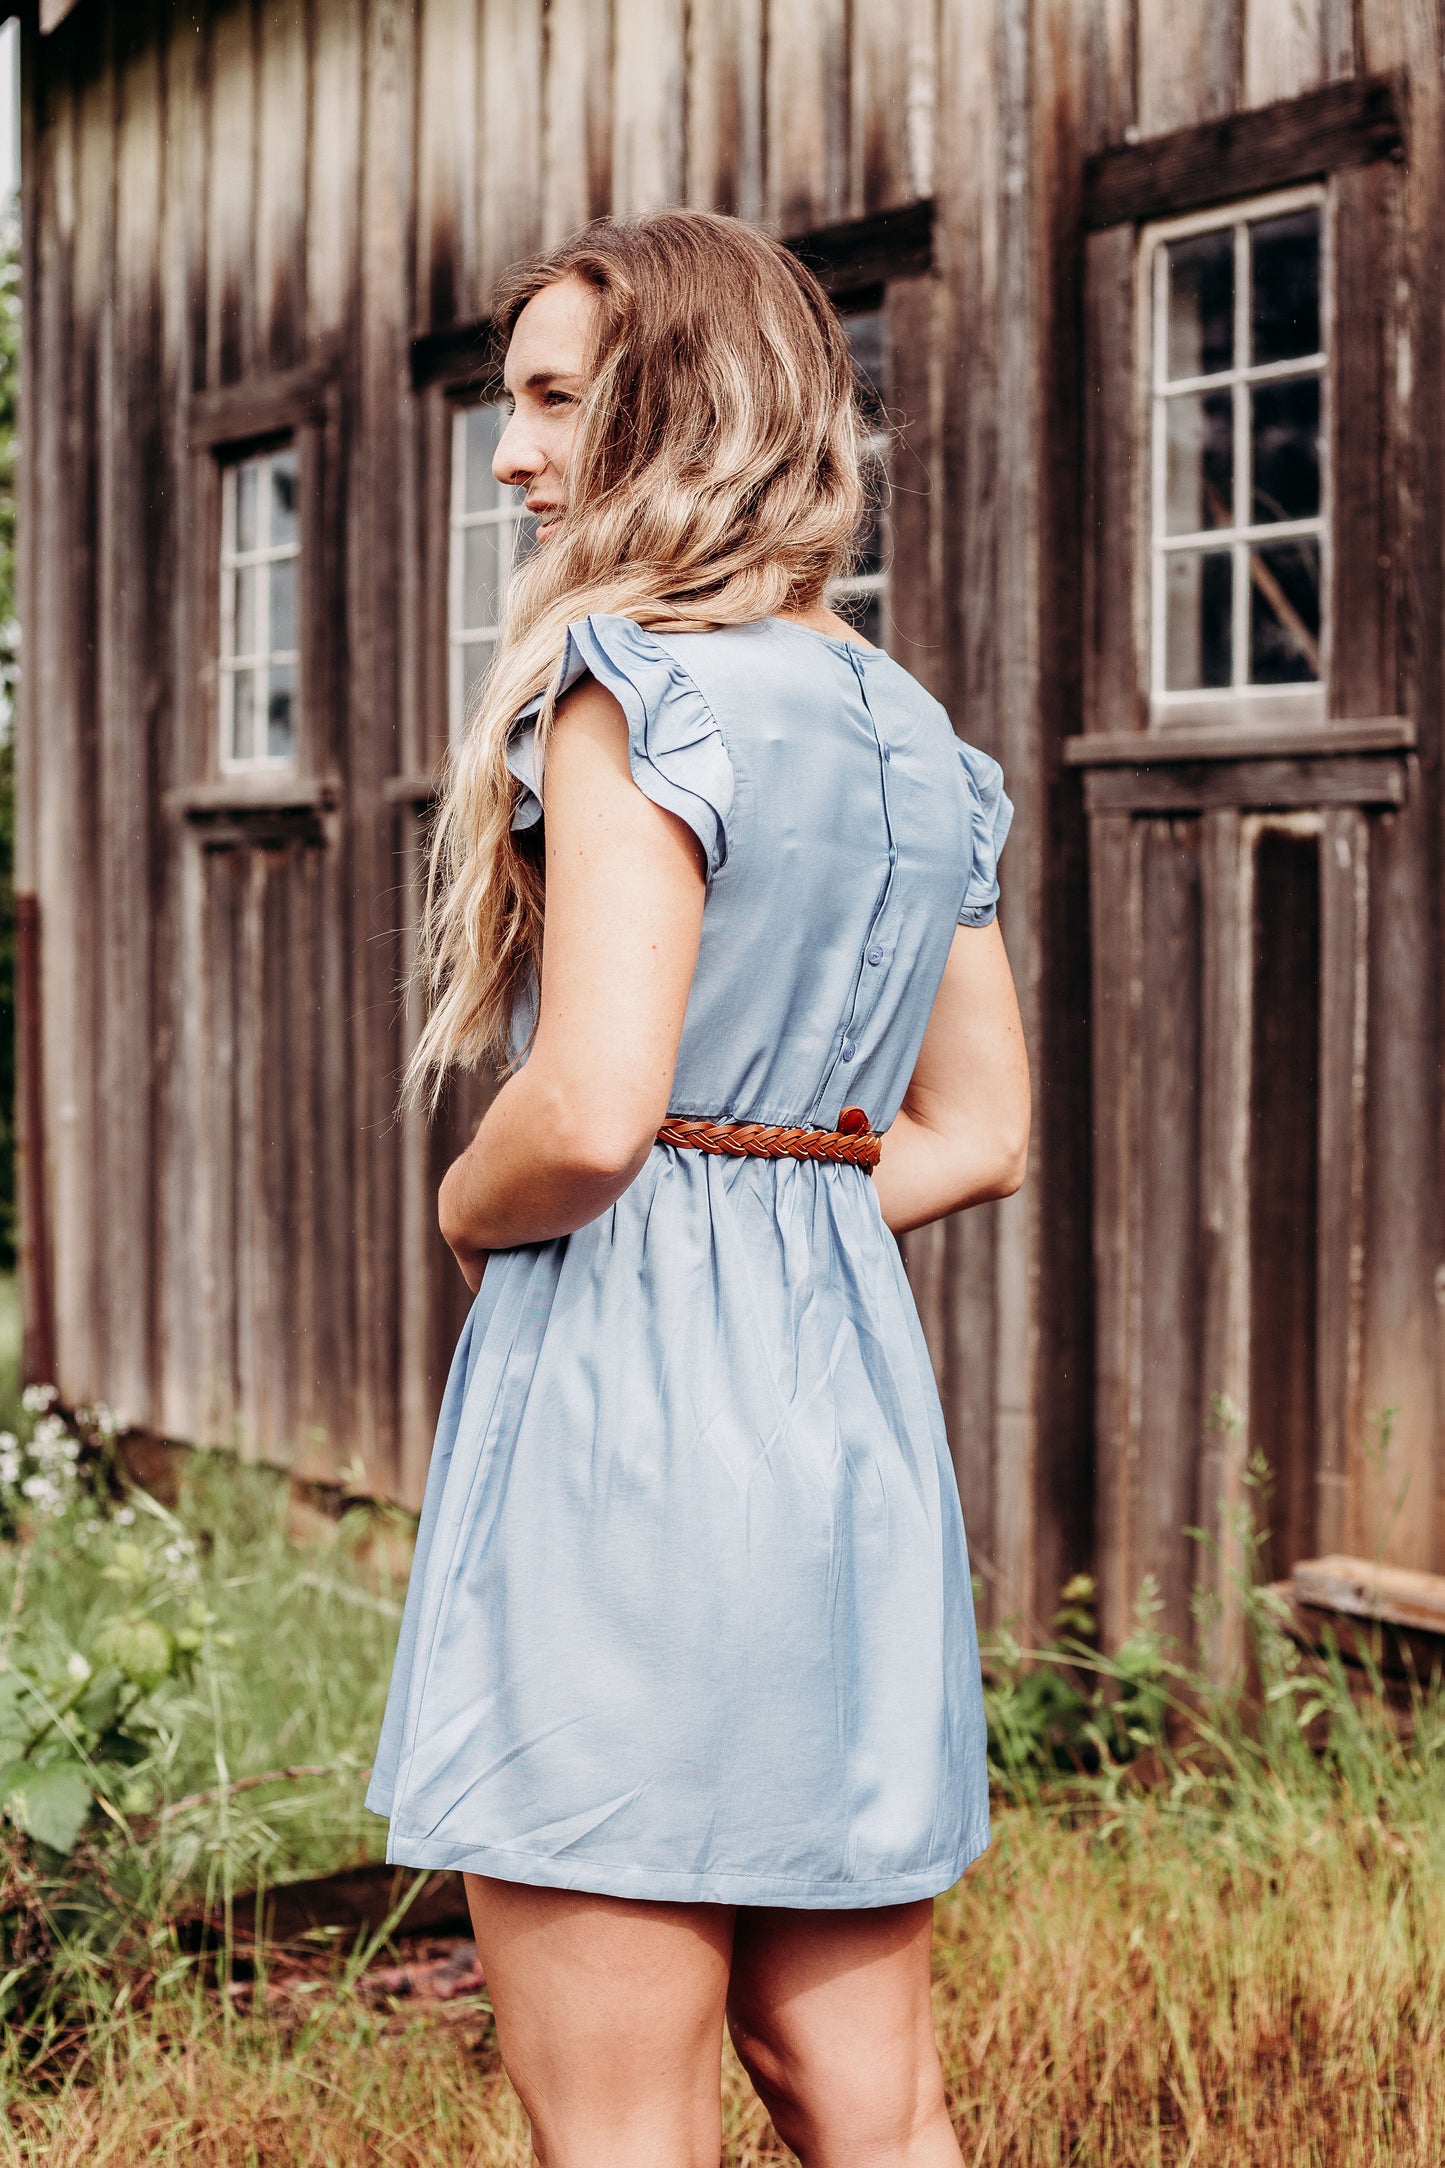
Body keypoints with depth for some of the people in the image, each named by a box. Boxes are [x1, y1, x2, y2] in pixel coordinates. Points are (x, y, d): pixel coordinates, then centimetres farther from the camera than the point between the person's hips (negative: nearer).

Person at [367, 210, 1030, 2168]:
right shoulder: (918, 736, 14)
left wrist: (469, 1212, -1)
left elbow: (590, 1109, -21)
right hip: (856, 1382, 9)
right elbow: (979, 1134, 17)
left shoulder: (634, 689, -11)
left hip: (627, 1383, -8)